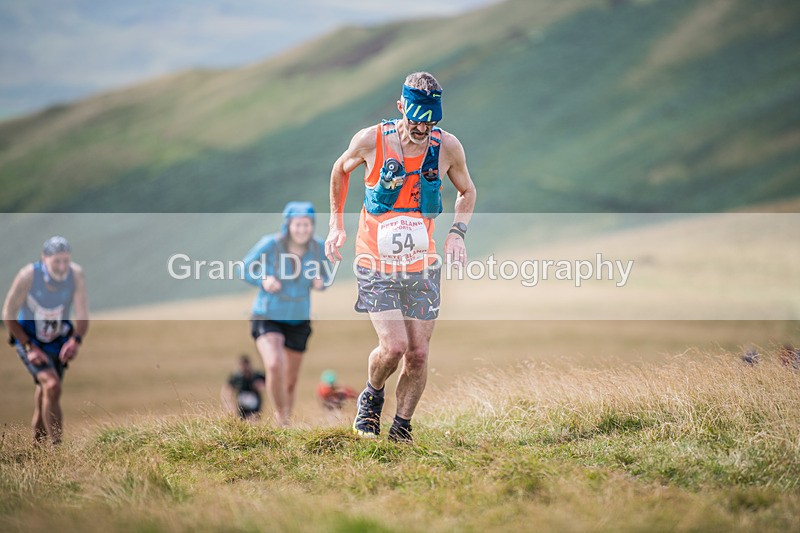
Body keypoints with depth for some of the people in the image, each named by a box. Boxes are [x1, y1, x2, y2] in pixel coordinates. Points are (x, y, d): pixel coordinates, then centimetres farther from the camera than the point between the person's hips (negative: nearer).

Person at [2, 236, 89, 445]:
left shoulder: (76, 274, -19)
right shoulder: (27, 276, -27)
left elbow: (82, 315, -11)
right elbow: (9, 316, -16)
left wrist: (75, 340, -30)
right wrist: (29, 347, -21)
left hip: (58, 340, 4)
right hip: (29, 339, -4)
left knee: (45, 391, 17)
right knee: (52, 385, -24)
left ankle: (37, 444, 38)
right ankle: (57, 447, -21)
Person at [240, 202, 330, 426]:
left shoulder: (318, 247, -9)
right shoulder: (270, 244, -18)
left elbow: (324, 276, 7)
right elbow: (246, 269, -6)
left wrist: (320, 282, -16)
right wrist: (263, 280, -25)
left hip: (299, 321, 4)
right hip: (268, 318, -4)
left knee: (290, 383, 11)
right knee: (275, 366, -29)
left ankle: (284, 422, 34)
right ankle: (281, 416, -7)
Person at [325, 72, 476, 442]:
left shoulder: (448, 147, -6)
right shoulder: (370, 141, -11)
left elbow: (466, 191, 13)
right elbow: (340, 170, 12)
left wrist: (457, 232, -3)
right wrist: (336, 225, 11)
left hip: (423, 266, 2)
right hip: (375, 263, -2)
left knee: (418, 354, -2)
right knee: (393, 346, -16)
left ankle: (402, 427, 18)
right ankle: (372, 396, 15)